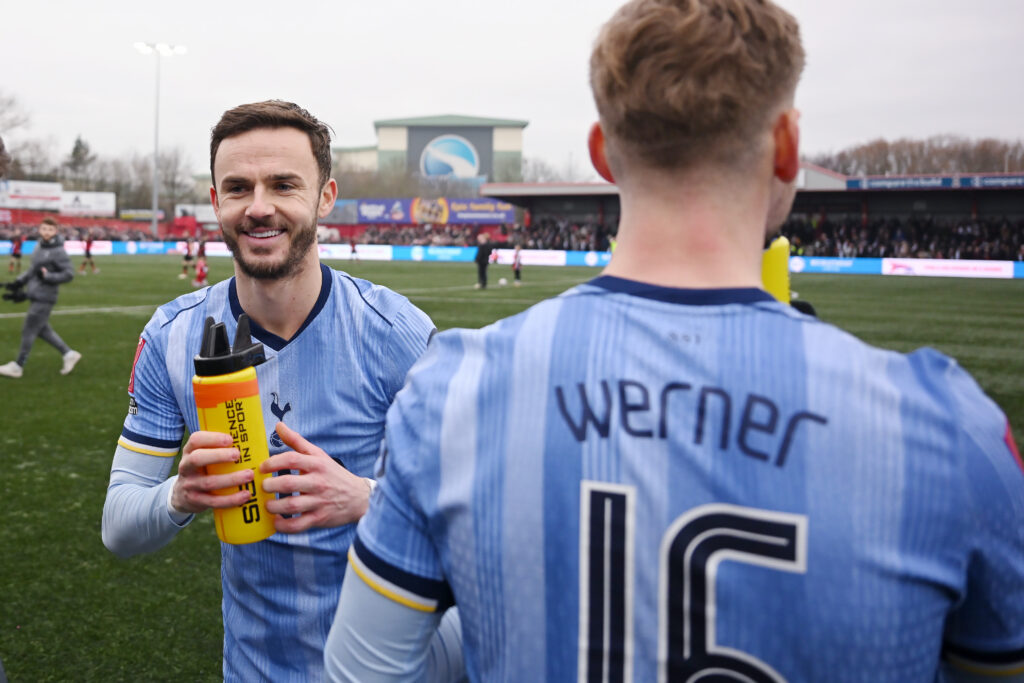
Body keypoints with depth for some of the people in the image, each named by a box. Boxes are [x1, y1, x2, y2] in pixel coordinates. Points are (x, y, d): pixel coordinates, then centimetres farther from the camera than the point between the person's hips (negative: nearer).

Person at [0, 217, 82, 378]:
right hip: (35, 296, 8)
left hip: (44, 298, -8)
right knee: (42, 330, 14)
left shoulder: (58, 251, -14)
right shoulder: (39, 246, 11)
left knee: (29, 330, -1)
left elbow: (69, 273, -13)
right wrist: (20, 281, 15)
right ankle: (69, 354, 23)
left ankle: (18, 366, 9)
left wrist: (47, 276, -20)